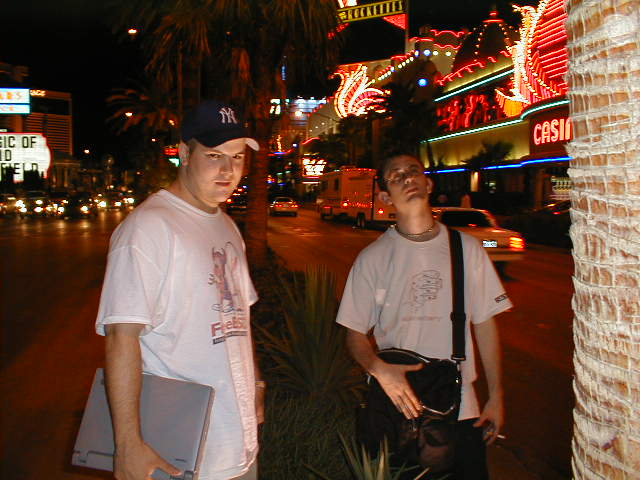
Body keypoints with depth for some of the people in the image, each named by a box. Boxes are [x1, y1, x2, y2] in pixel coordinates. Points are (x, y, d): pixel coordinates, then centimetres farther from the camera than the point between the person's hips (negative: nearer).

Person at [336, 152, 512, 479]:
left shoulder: (466, 248, 2)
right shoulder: (372, 258, -4)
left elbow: (484, 324, 6)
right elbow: (355, 334, -1)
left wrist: (496, 396, 5)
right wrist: (379, 368, -21)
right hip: (396, 404, -1)